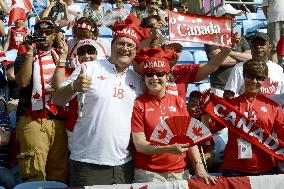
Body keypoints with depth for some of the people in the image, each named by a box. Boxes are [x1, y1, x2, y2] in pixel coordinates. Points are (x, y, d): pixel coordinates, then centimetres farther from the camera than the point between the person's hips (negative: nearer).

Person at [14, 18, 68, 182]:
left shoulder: (60, 56, 19)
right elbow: (23, 82, -8)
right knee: (34, 174, -11)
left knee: (59, 172, 2)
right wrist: (30, 52, -6)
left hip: (58, 118, 3)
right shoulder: (25, 57, 11)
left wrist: (63, 58, -3)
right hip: (32, 120, -3)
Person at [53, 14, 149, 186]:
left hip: (124, 164, 4)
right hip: (87, 163, -4)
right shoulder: (90, 68, -3)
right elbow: (57, 100, -5)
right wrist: (74, 87, -24)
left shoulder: (138, 80, 9)